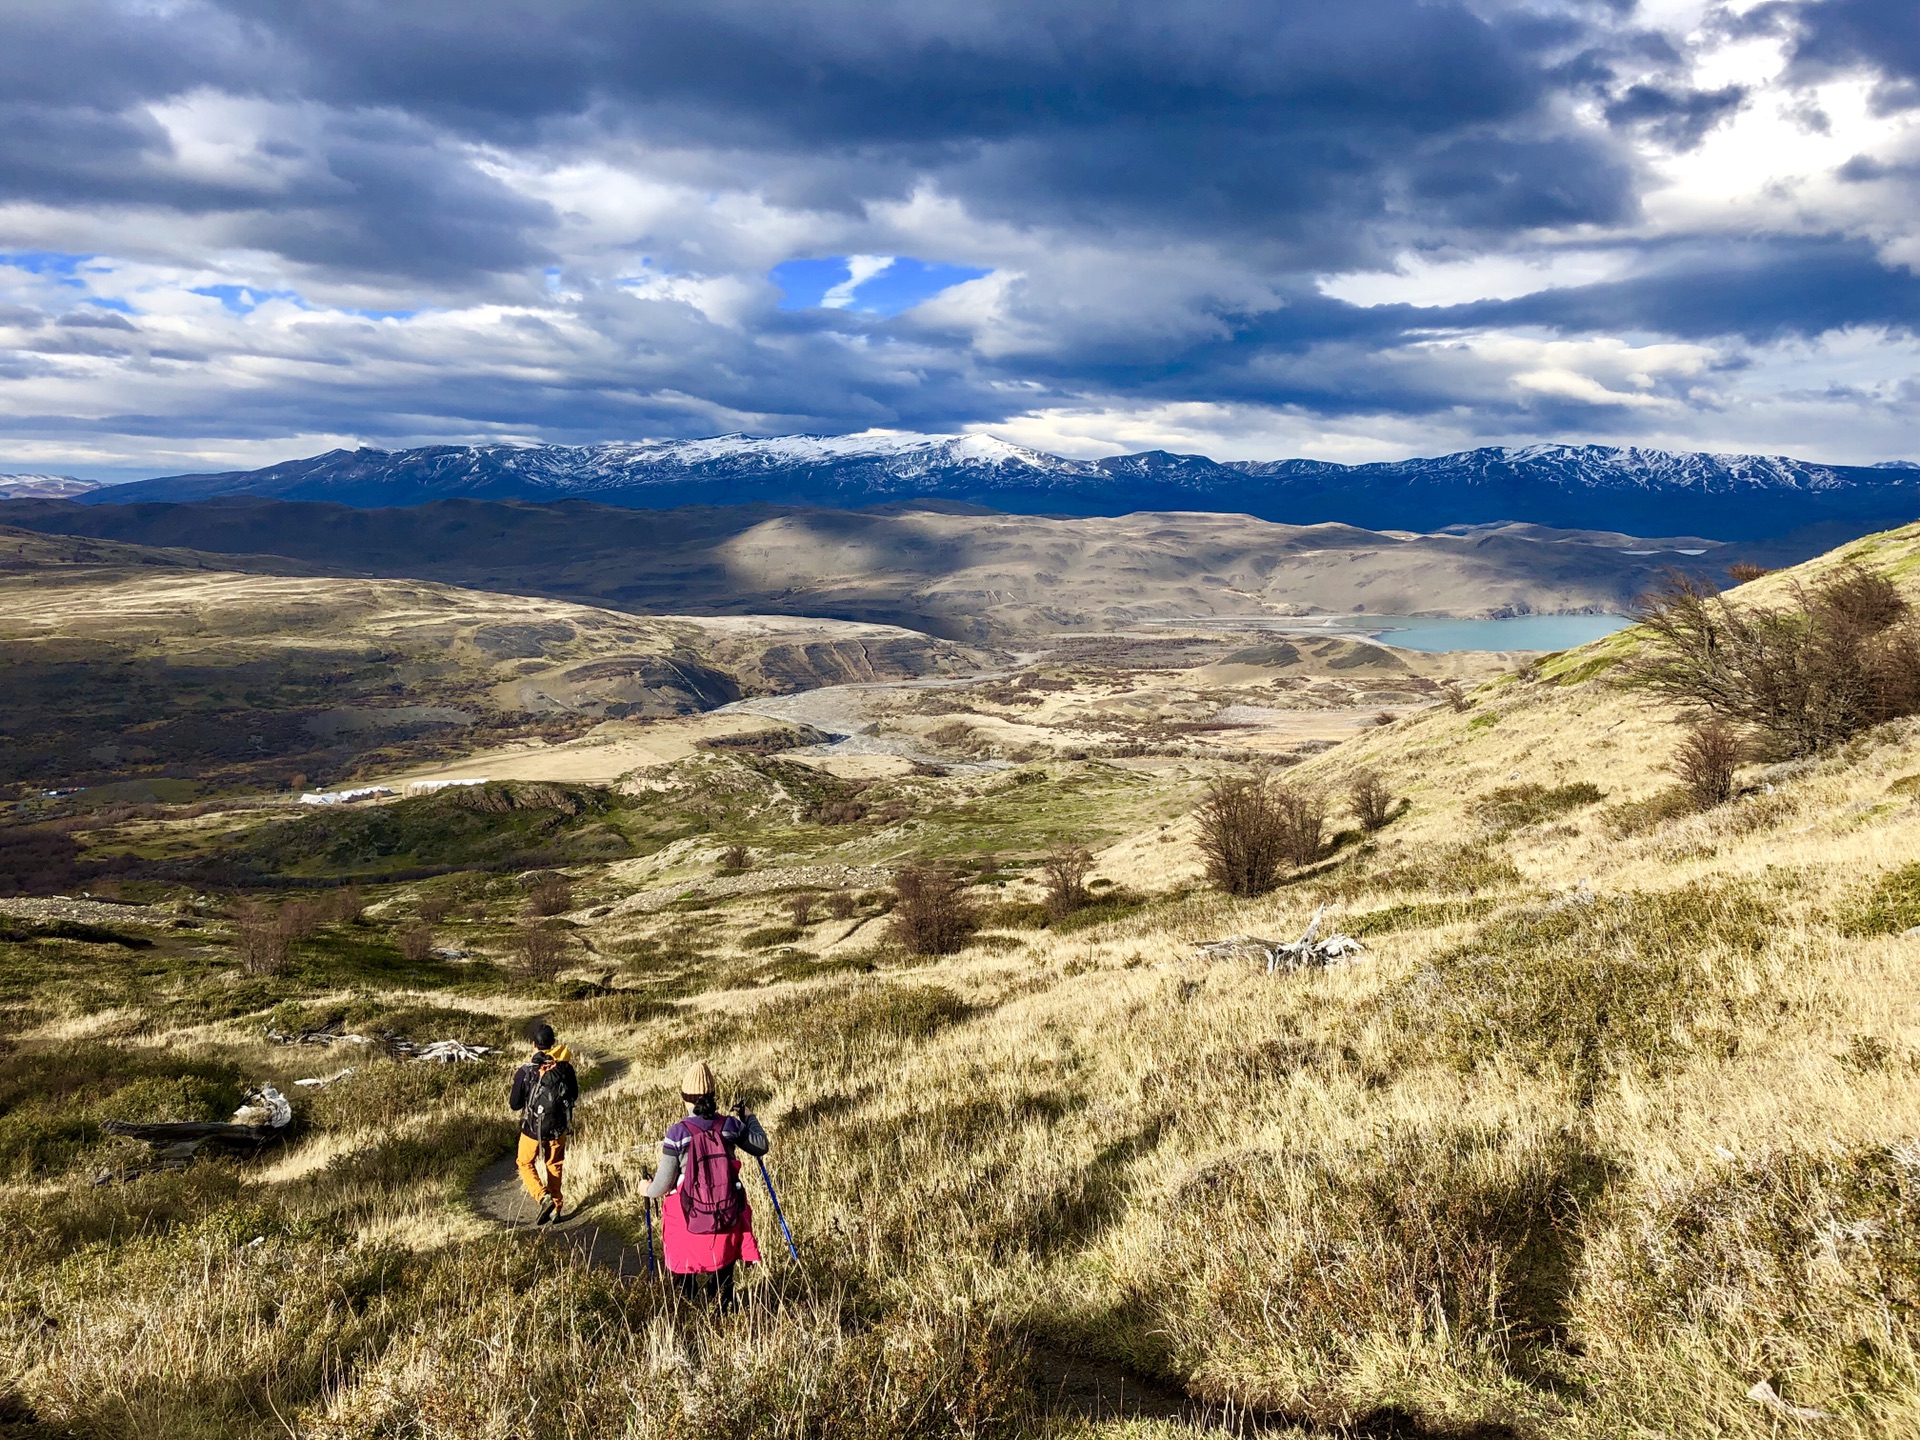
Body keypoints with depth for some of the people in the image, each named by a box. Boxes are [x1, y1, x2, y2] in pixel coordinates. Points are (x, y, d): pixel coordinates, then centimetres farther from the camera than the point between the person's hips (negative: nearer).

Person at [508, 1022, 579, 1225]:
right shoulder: (565, 1068, -12)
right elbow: (574, 1095, 3)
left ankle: (543, 1197, -1)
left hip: (533, 1128, -3)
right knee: (554, 1166, 22)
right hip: (559, 1127, 3)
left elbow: (515, 1105, -13)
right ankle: (556, 1206, 28)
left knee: (526, 1164, 19)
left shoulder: (525, 1072, -21)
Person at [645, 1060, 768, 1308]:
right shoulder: (730, 1126, -7)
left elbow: (665, 1181, -9)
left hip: (690, 1217, -2)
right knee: (723, 1270, 24)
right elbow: (761, 1146, 10)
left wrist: (649, 1191, 14)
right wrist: (748, 1118, 26)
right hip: (728, 1213, 3)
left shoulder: (678, 1132, -15)